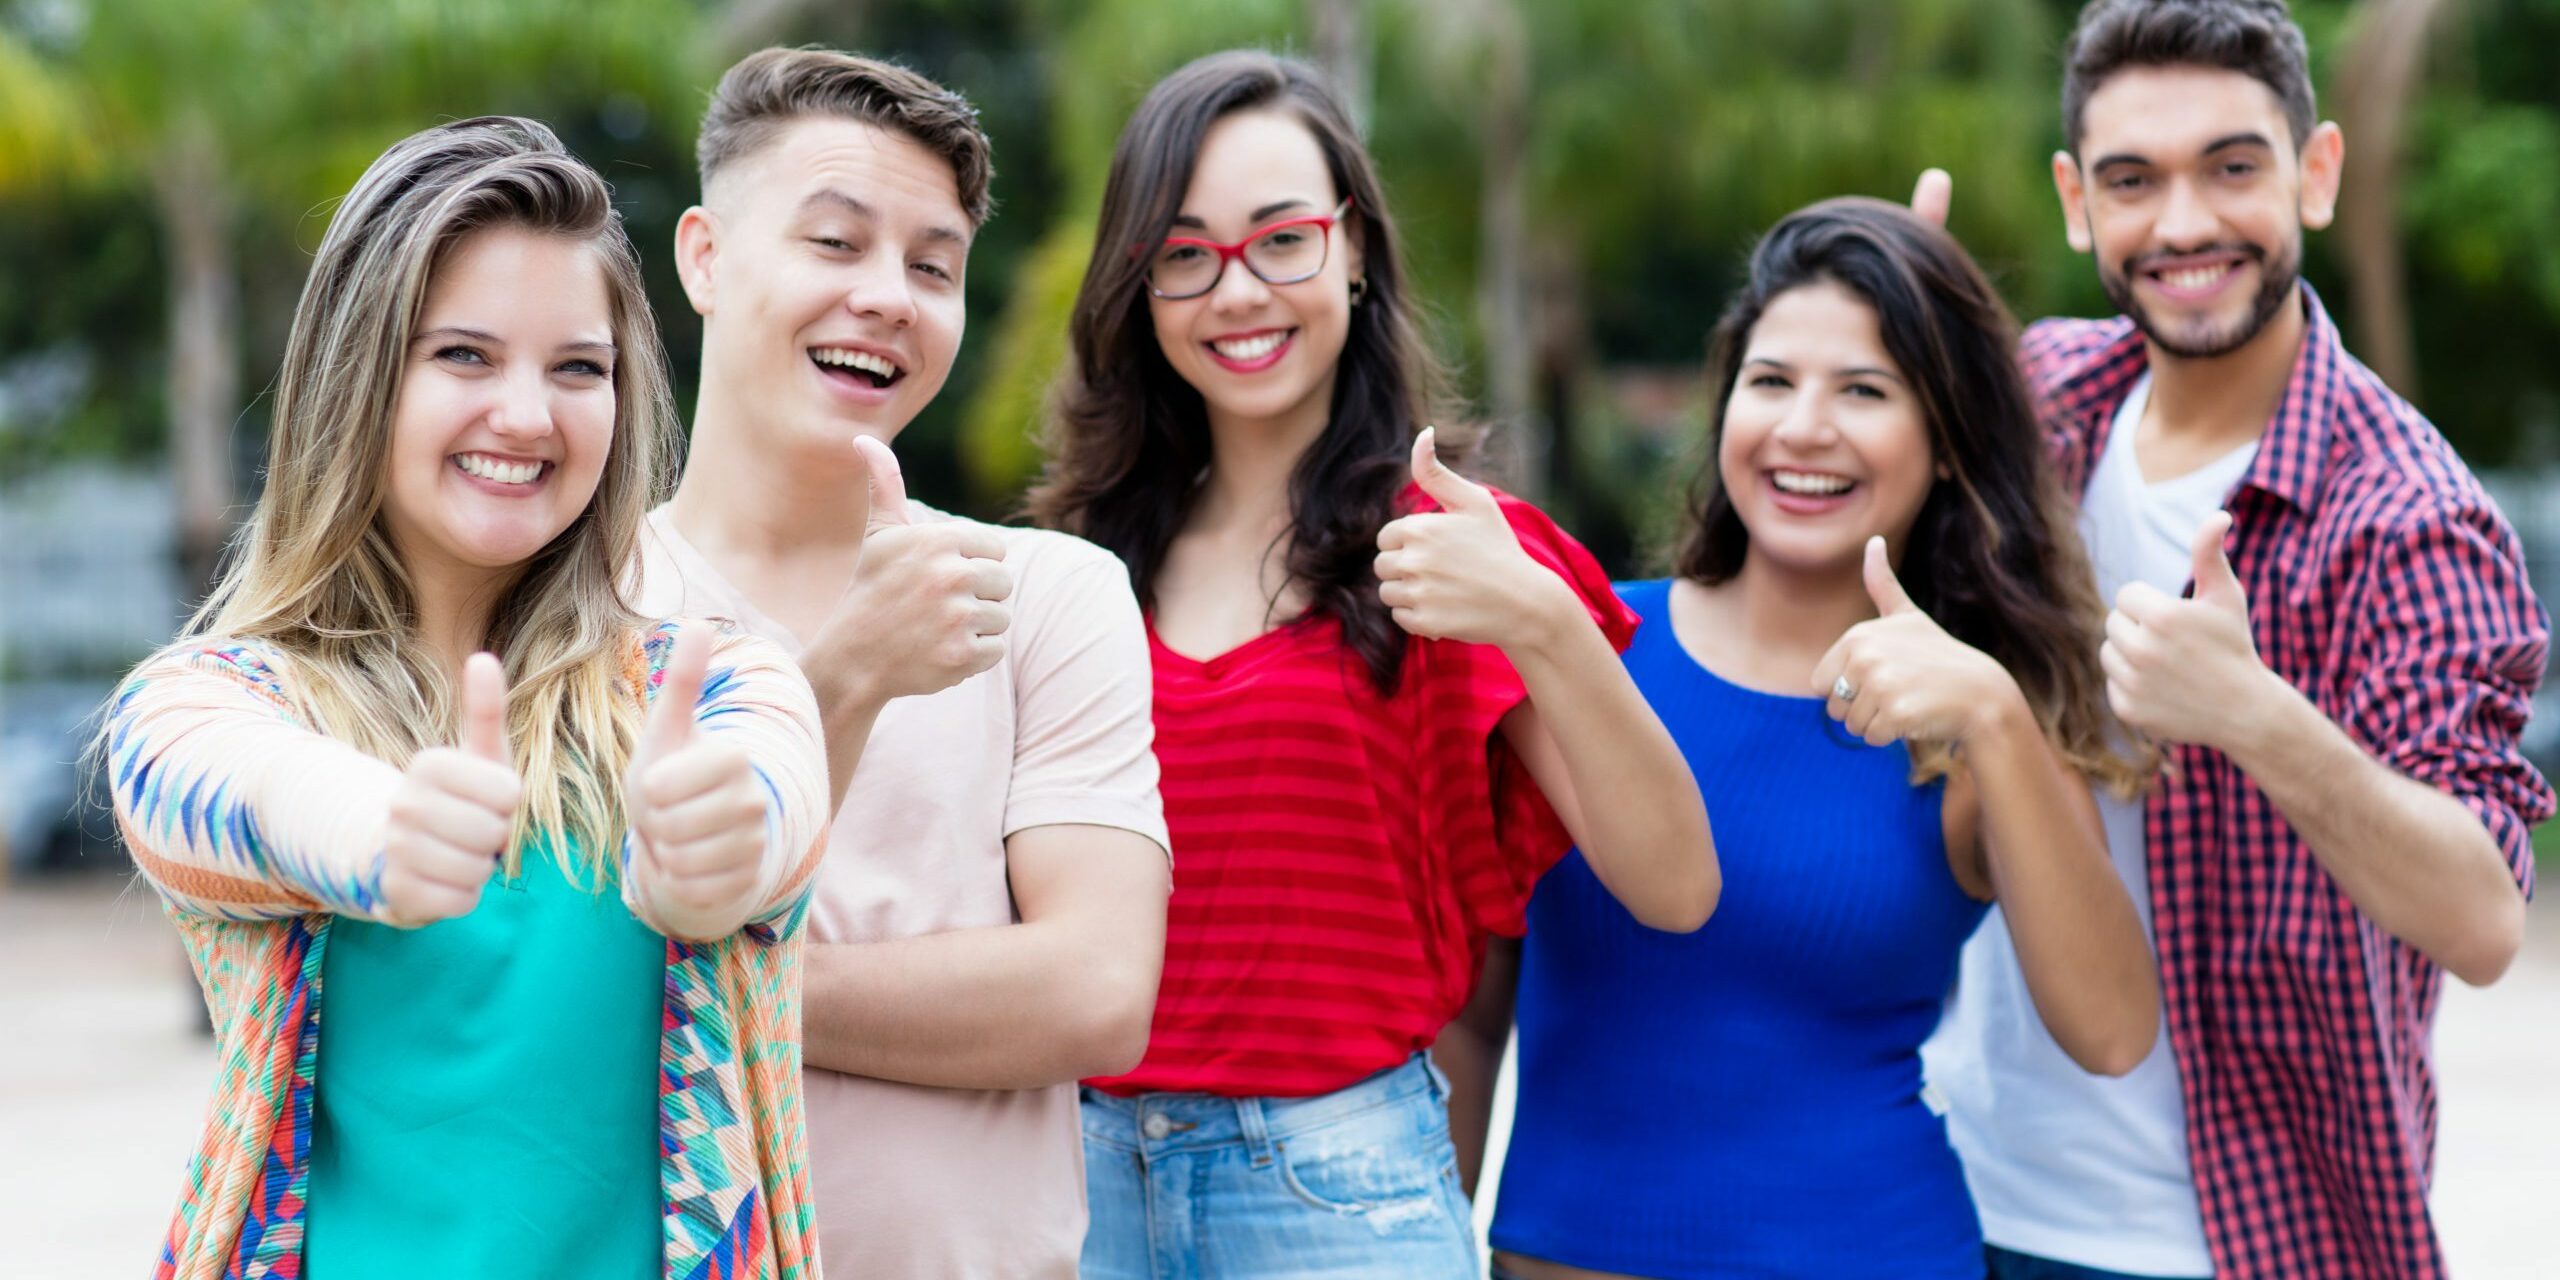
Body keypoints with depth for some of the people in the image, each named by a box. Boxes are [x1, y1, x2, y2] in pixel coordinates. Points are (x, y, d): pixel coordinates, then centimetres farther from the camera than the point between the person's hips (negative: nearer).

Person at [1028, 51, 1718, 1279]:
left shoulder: (1440, 550, -3)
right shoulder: (1096, 557, 6)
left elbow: (1674, 889, -12)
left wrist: (1545, 627, -25)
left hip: (1338, 1172, -3)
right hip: (1089, 1164, 3)